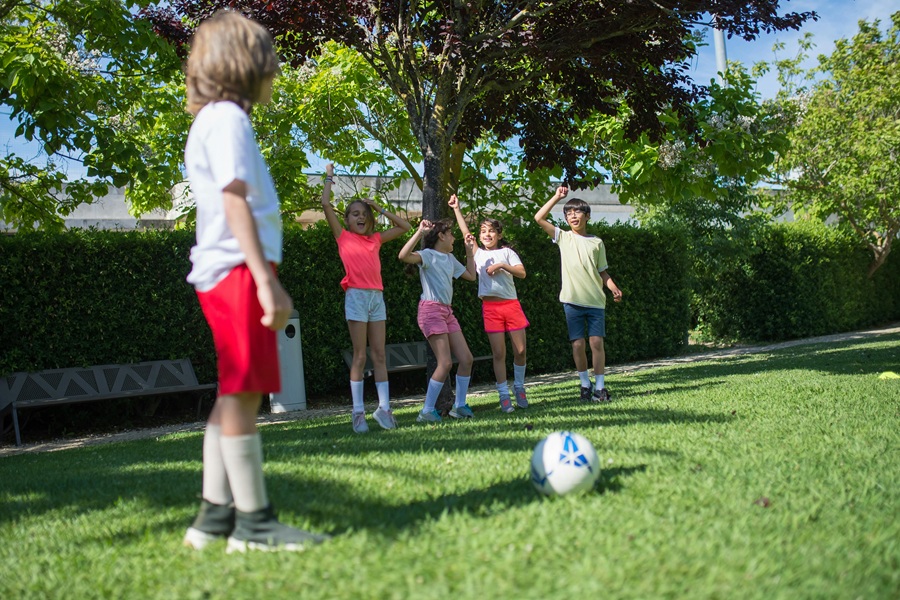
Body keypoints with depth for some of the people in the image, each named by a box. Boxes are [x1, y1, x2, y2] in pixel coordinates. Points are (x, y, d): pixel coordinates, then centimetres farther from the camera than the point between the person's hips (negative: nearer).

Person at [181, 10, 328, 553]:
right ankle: (253, 520, -2)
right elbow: (235, 200, -17)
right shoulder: (227, 117, -7)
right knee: (242, 394, -7)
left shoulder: (214, 120, 23)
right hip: (238, 269, -10)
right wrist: (265, 279, -22)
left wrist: (262, 275, 20)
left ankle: (215, 515, 16)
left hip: (227, 272, 10)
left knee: (235, 396, 11)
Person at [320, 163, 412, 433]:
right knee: (360, 356, -4)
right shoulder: (343, 237, 6)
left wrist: (380, 209, 19)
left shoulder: (375, 239, 16)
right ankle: (358, 411, 1)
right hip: (356, 296, -4)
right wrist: (329, 177, 11)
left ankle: (384, 408, 3)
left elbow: (404, 226, 24)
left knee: (379, 355, 2)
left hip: (377, 297, 4)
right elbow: (326, 204, 0)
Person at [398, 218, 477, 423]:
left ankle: (459, 406, 17)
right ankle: (427, 412, -5)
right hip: (431, 310, -9)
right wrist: (419, 232, -24)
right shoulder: (428, 255, -6)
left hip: (447, 312, 9)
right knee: (445, 362, -14)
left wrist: (470, 250, 23)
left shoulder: (450, 258, 19)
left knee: (466, 359, 4)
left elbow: (471, 276, 26)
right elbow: (404, 256, -25)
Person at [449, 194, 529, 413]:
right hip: (490, 306, 0)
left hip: (511, 304, 0)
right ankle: (504, 395, 4)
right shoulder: (478, 254, 13)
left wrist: (501, 265, -12)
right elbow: (465, 232, 10)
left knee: (520, 350, 0)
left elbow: (522, 273, -2)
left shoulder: (506, 252, 9)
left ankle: (519, 388, 21)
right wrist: (457, 209, 11)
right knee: (498, 353, -2)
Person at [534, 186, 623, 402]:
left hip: (595, 300, 0)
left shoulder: (596, 242, 10)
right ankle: (585, 385, 14)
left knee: (596, 342, -3)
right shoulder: (563, 237, 8)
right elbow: (539, 218, 0)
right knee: (578, 343, 1)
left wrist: (614, 288, -4)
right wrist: (557, 197, 1)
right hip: (572, 300, 0)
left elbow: (602, 271, 13)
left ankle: (600, 387, 3)